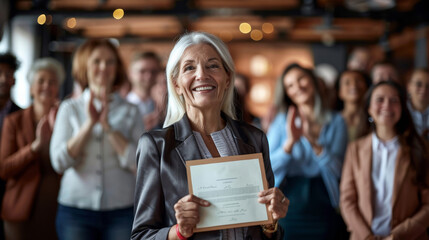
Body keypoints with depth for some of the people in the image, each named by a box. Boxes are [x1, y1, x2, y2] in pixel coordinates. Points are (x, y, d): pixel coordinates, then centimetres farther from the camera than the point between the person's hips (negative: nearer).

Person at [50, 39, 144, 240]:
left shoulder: (130, 112, 5)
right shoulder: (69, 108, 5)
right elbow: (59, 162, -5)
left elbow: (137, 163, -8)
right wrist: (89, 123, -12)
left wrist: (107, 125, -13)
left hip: (122, 210, 0)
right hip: (76, 209, 0)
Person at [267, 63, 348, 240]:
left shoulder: (335, 122, 5)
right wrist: (290, 142, -20)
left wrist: (313, 140, -18)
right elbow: (267, 168, -6)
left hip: (323, 210, 0)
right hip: (288, 210, 0)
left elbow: (337, 170, -6)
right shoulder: (282, 122, 4)